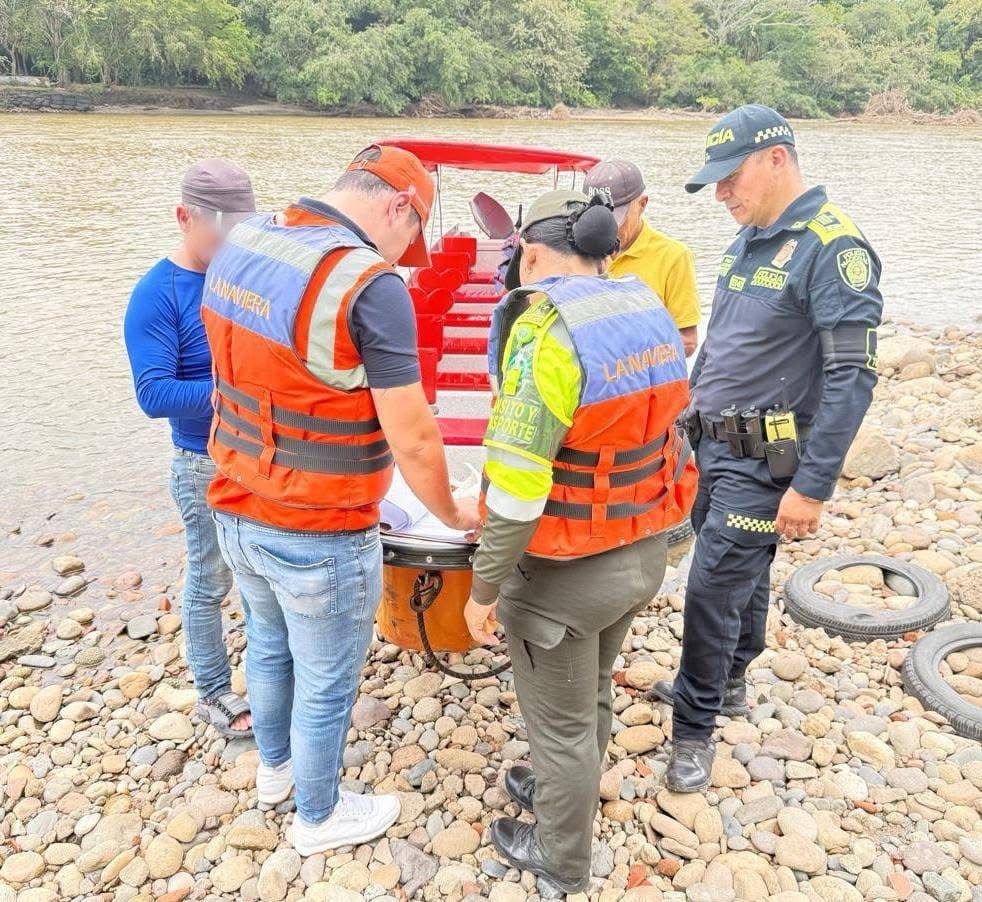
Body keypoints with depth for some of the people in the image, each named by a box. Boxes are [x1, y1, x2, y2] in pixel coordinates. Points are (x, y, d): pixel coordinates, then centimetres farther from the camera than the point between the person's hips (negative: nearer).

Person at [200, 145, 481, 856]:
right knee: (325, 686, 16)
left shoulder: (239, 247, -1)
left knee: (269, 646, 30)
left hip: (238, 513, 8)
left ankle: (275, 766, 55)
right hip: (319, 540, -7)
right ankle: (319, 817, 41)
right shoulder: (370, 285, -24)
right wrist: (453, 515, -3)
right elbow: (413, 438, -21)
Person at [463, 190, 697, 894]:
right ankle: (567, 790, 53)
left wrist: (484, 587, -16)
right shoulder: (649, 310, 1)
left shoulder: (546, 330, -24)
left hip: (568, 573, -8)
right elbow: (661, 425, 9)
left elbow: (518, 484, -27)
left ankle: (562, 859, 37)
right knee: (592, 696, 28)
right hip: (644, 552, 8)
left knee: (561, 720, 15)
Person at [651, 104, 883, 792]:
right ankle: (727, 682, 39)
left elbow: (853, 375, -21)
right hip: (714, 448, 8)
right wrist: (689, 423, 19)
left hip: (764, 459, -8)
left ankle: (695, 727, 14)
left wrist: (813, 487, -22)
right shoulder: (748, 242, 10)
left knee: (713, 587, -4)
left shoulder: (834, 248, -17)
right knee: (741, 574, 21)